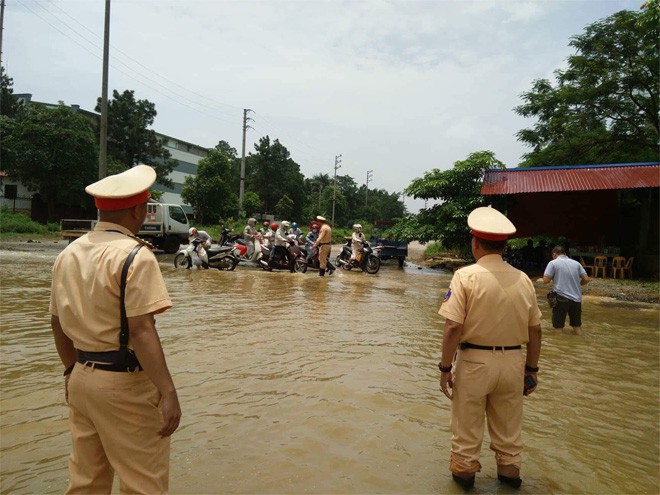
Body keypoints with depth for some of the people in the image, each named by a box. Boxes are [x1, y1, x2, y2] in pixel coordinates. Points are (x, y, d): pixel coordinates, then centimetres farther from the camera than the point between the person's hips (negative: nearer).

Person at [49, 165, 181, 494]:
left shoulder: (68, 254, 7)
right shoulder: (134, 255, -17)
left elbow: (58, 322, 14)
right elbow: (141, 331, -24)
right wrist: (167, 392, -24)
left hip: (82, 378, 8)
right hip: (125, 383, -8)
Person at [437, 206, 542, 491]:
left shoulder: (466, 276, -14)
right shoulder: (523, 279, -1)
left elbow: (453, 327, -19)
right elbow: (535, 330, 4)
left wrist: (445, 367, -9)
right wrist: (531, 369, 15)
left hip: (474, 361, -4)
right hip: (512, 361, 4)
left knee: (467, 425, 16)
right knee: (508, 426, 22)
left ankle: (464, 470, 31)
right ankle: (509, 470, 39)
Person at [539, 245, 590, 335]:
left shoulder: (553, 263, -3)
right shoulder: (576, 263, 9)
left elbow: (546, 281, -10)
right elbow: (586, 279, 6)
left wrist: (540, 280, 12)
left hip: (561, 298, -4)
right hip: (576, 298, 4)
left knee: (558, 327, 4)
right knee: (577, 326, 15)